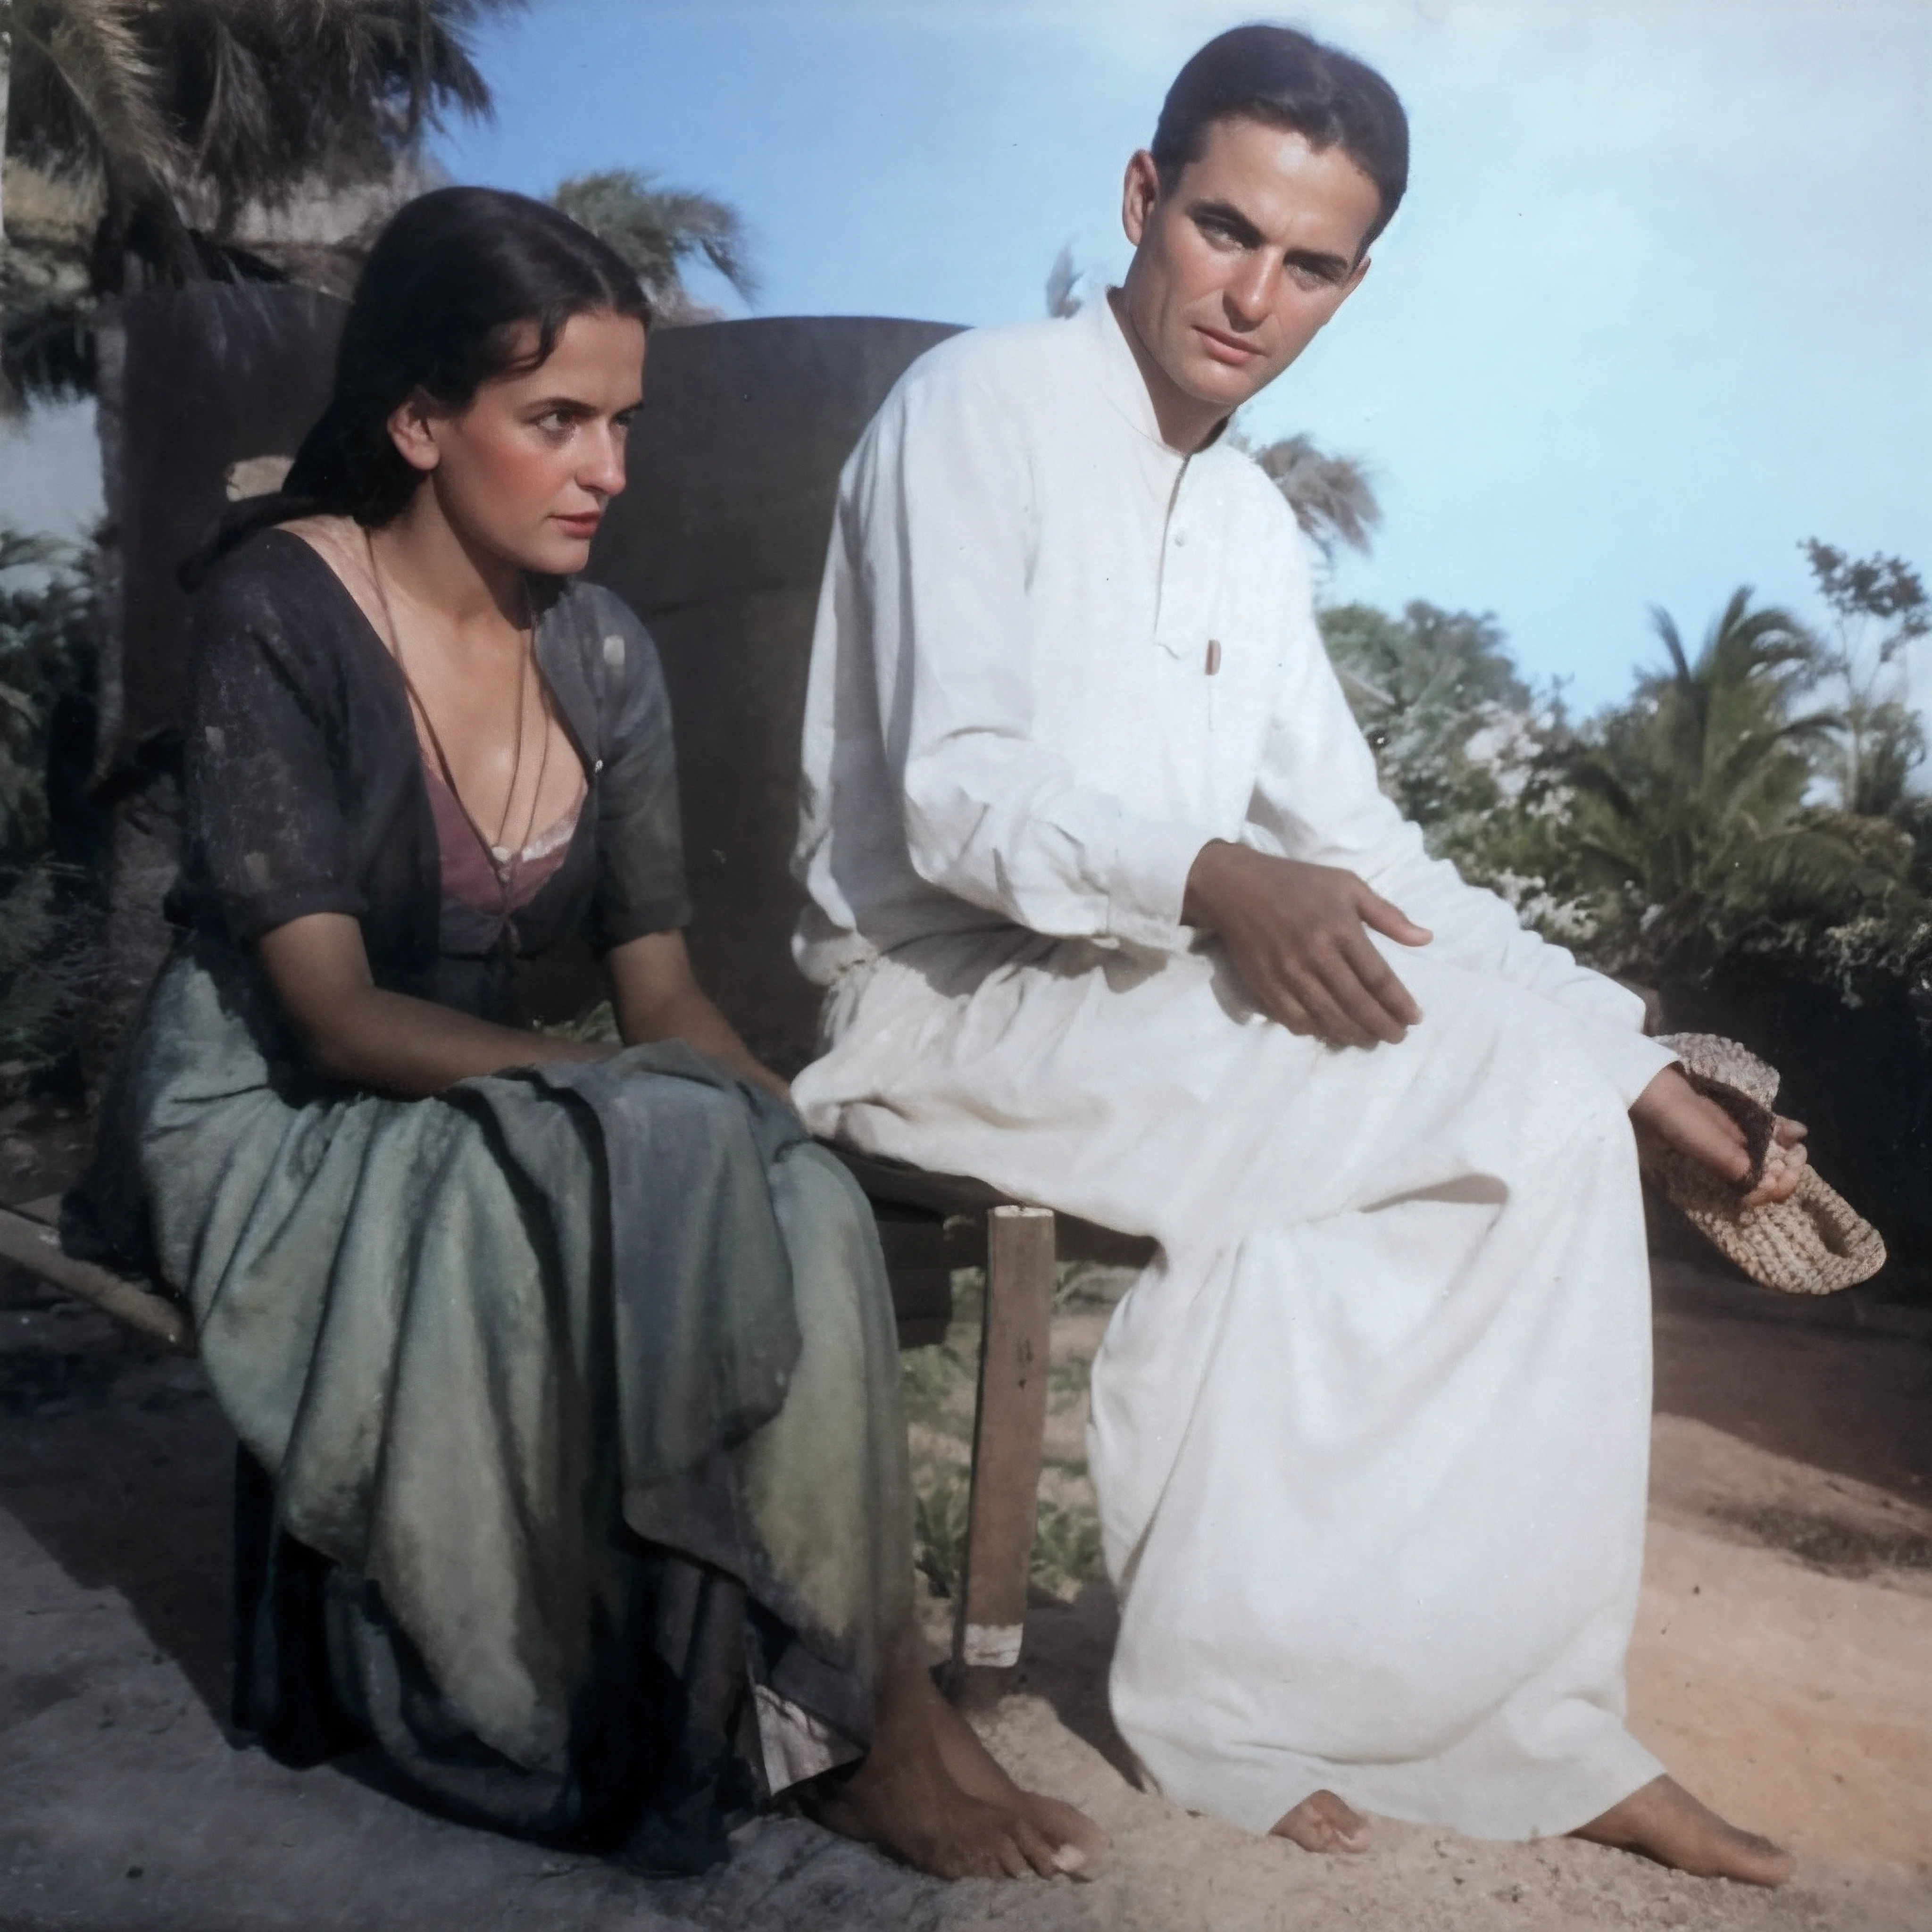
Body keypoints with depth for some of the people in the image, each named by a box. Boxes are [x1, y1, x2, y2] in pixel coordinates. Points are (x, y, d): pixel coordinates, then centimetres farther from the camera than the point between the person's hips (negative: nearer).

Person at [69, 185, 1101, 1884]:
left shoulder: (600, 657, 4)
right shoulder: (279, 612, -12)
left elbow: (664, 991, 2)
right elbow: (334, 1010, -18)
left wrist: (788, 1121, -20)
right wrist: (638, 1102, -29)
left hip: (478, 1127, 5)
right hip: (269, 1128, -5)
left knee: (797, 1209, -25)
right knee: (681, 1165, -30)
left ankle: (856, 1700, -14)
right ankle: (855, 1707, -17)